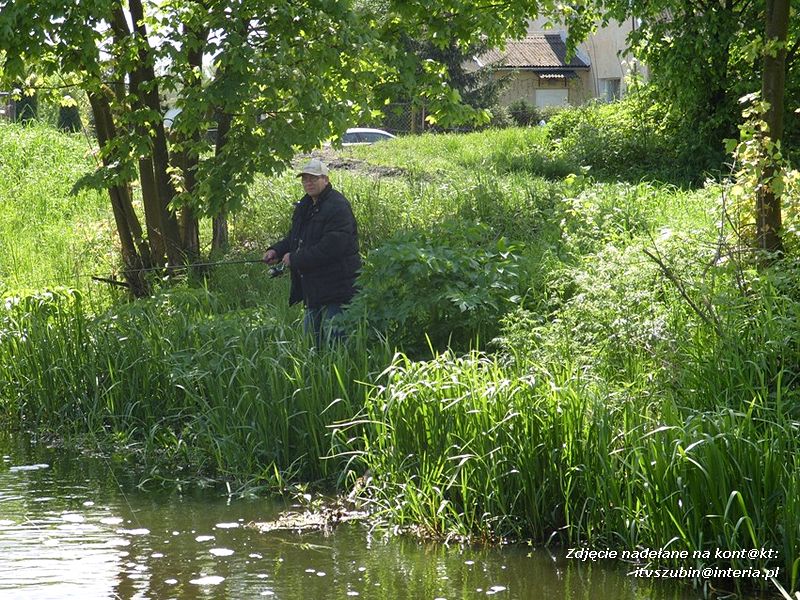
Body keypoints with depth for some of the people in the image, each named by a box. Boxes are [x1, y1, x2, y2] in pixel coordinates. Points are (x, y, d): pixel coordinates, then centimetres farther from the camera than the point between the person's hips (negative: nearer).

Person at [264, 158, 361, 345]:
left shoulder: (338, 207, -15)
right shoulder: (304, 207, 16)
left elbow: (331, 247, -24)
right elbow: (294, 238, 28)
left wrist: (295, 259, -19)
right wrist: (276, 250, 6)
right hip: (313, 291, 10)